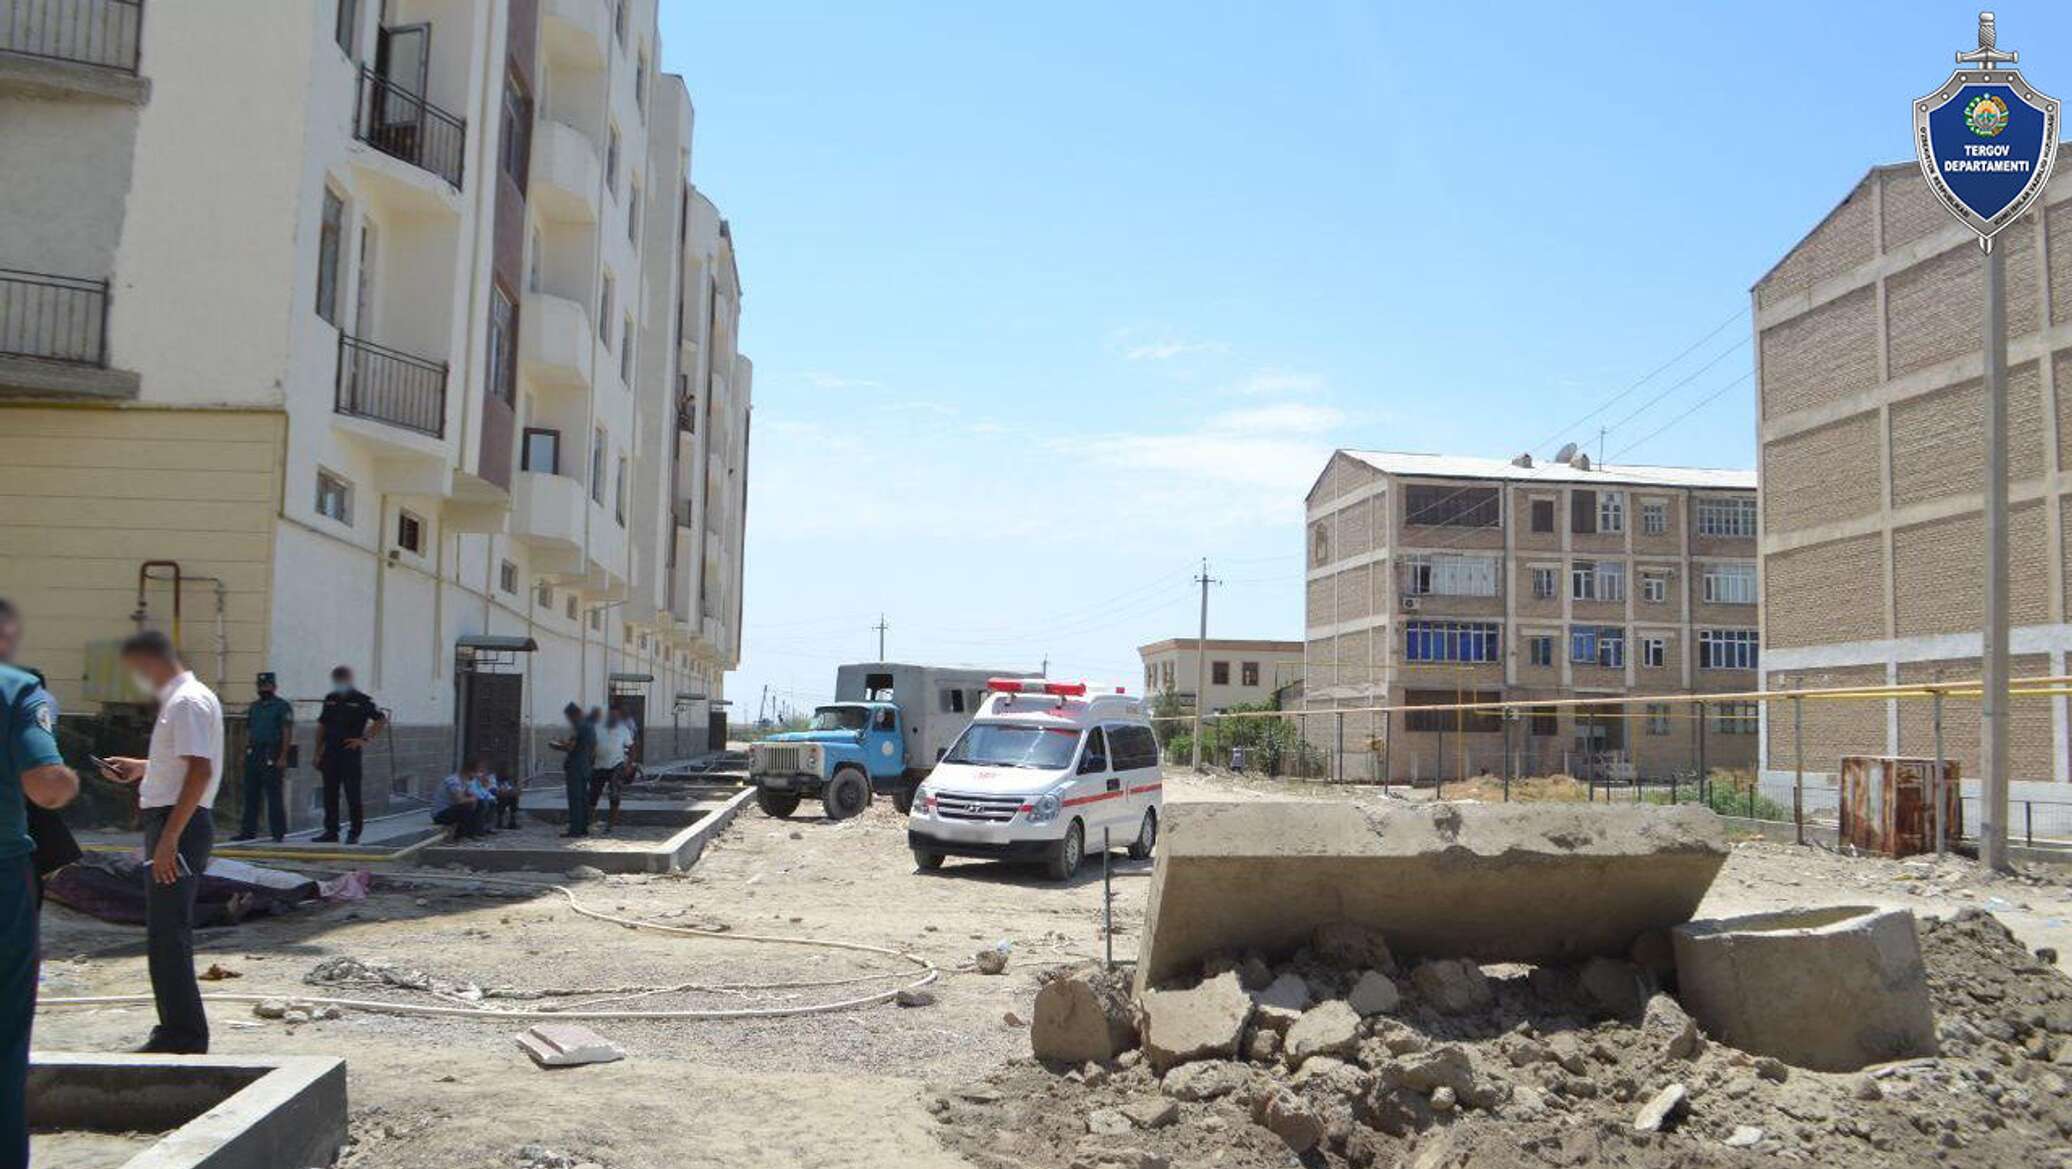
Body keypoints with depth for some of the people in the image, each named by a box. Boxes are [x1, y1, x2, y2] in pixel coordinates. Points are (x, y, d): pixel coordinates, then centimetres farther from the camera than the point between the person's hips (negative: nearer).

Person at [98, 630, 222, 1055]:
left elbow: (200, 771, -24)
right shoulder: (181, 699, 17)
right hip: (171, 823, 11)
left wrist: (169, 838, -26)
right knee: (168, 931, 16)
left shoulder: (187, 702, -15)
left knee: (167, 935, -8)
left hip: (178, 825, -11)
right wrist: (142, 767, 19)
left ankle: (185, 1036, -4)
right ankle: (179, 1031, 25)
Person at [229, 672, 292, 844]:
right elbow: (249, 731, 21)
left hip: (271, 756, -7)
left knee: (273, 795, -6)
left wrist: (283, 757, -14)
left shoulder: (283, 706, -2)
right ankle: (249, 831, 11)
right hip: (253, 753, 7)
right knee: (251, 794, 6)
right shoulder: (254, 707, 18)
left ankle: (278, 832, -2)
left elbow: (287, 733, -7)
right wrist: (245, 753, 11)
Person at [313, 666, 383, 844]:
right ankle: (331, 831, 14)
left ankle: (354, 834, 4)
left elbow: (381, 720, -3)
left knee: (353, 795, -3)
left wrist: (365, 739, -9)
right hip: (330, 754, 5)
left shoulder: (361, 700, -4)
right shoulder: (330, 699, 12)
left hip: (350, 753, -5)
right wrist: (318, 753, 12)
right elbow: (321, 726, 16)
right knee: (329, 795, 7)